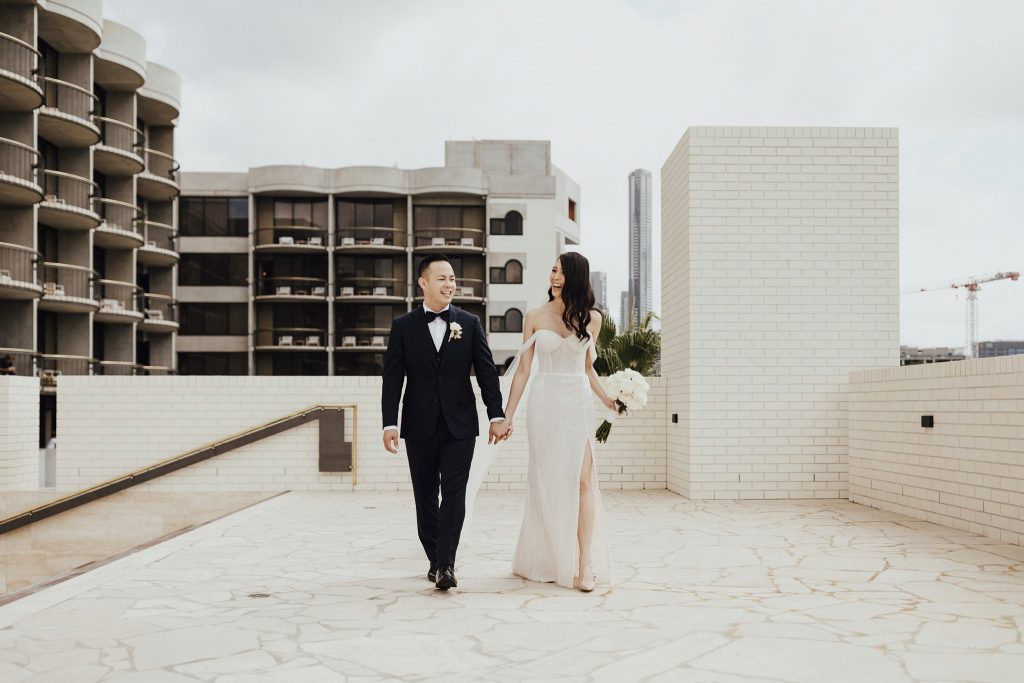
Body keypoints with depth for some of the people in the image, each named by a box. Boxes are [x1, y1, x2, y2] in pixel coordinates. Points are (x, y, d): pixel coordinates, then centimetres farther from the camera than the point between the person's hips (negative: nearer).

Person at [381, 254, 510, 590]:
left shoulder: (470, 323, 3)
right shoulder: (403, 326, 1)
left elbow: (487, 371, 2)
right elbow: (392, 378, -1)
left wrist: (496, 415, -4)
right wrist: (389, 424, -8)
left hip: (460, 426, -1)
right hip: (419, 427, 1)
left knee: (454, 494, -7)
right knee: (425, 496, 9)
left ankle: (446, 564, -7)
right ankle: (436, 560, 22)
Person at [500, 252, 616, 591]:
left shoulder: (591, 318, 7)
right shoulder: (535, 316, 3)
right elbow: (523, 368, 3)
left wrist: (607, 399, 1)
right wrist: (508, 414, -2)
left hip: (578, 402, 1)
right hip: (545, 402, -1)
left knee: (582, 479, -7)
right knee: (546, 482, 3)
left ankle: (585, 563, -6)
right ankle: (546, 561, 16)